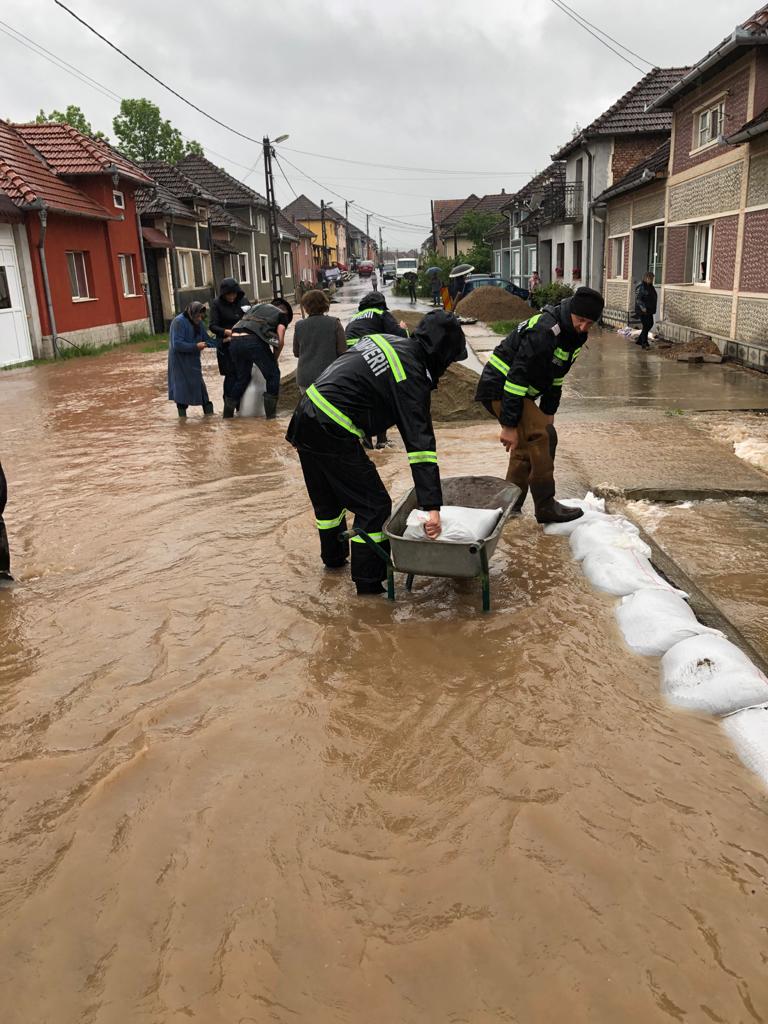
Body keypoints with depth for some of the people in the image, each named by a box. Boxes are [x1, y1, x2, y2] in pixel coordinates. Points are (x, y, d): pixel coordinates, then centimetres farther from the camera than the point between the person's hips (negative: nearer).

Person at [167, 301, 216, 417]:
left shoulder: (199, 323, 4)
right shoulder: (178, 322, -18)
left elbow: (206, 340, 7)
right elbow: (177, 345, -24)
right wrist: (196, 346, -28)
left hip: (193, 361, 6)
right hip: (180, 361, -6)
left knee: (199, 384, 8)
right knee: (182, 386, -3)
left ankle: (208, 410, 13)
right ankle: (182, 412, 8)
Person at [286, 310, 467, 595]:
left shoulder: (385, 339, 11)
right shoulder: (412, 377, -14)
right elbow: (420, 442, -20)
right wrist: (432, 506, -23)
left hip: (306, 414, 10)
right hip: (332, 434, -9)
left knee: (327, 498, 26)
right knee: (374, 506, 2)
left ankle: (333, 557, 46)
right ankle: (368, 581, 11)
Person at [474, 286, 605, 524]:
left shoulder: (574, 335, 6)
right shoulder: (544, 330, -26)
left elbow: (555, 377, 18)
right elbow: (517, 376, -29)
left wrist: (548, 412, 14)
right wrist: (509, 424, -28)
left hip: (518, 392, 10)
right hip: (500, 389, -10)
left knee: (525, 446, 14)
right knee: (542, 435, -17)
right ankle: (546, 507, -9)